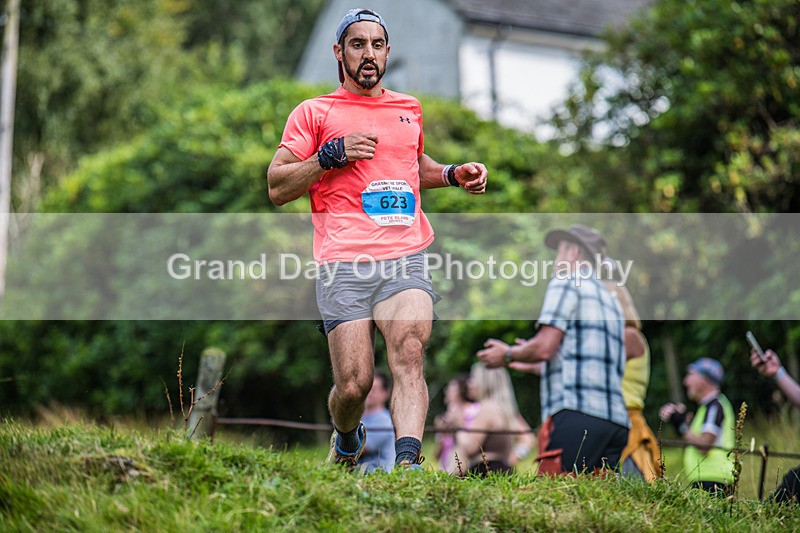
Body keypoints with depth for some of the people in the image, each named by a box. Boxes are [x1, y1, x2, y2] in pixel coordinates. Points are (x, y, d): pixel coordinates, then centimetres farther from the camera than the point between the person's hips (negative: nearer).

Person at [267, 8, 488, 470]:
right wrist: (332, 156, -7)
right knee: (354, 384, -9)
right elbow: (277, 188, 5)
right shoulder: (314, 113, 9)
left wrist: (454, 174, 21)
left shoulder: (410, 109, 22)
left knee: (409, 355, -24)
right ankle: (348, 438, 24)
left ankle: (408, 463, -35)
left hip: (407, 259, 2)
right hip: (345, 264, -2)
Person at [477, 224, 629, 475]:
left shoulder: (566, 283, 4)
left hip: (577, 415, -8)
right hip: (616, 420, 8)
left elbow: (545, 348, -8)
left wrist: (507, 355, 12)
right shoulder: (611, 301, 29)